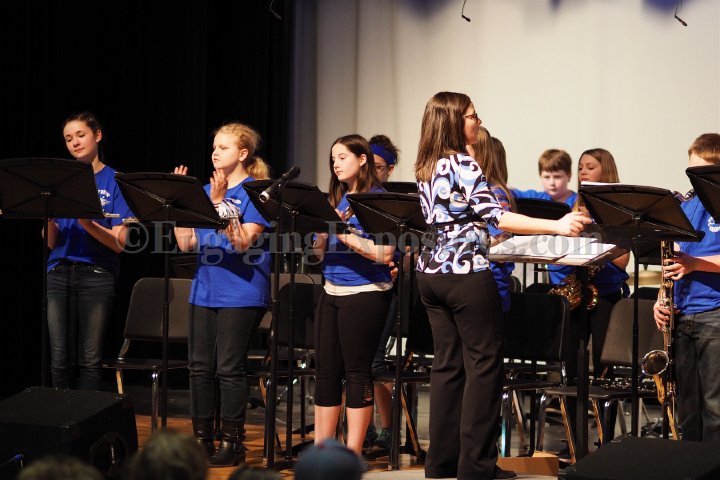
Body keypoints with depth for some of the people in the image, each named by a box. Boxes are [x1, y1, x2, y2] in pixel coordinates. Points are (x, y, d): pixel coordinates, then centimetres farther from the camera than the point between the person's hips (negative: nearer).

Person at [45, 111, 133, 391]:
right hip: (59, 274, 3)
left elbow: (120, 243, -7)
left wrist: (87, 222, -23)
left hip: (97, 275, -3)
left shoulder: (114, 181, 1)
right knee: (61, 359, 1)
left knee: (90, 359, -3)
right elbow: (51, 242, 8)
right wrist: (50, 218, -14)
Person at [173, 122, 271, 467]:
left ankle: (232, 442, 5)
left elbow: (243, 241, -18)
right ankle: (201, 438, 16)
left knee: (230, 369, -4)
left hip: (241, 293, -7)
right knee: (200, 367, 7)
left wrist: (220, 203, -24)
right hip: (204, 291, 7)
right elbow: (186, 243, 8)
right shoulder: (205, 191, 13)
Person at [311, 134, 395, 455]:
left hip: (365, 293, -7)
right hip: (332, 293, 7)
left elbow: (384, 253, -17)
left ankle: (353, 453, 4)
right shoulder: (336, 200, 15)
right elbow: (320, 253, 15)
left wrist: (345, 234, -20)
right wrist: (323, 232, -5)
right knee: (325, 370, 8)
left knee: (357, 372, -2)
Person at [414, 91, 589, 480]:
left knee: (447, 364, 11)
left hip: (432, 272, 9)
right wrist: (557, 226, -26)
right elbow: (495, 216, -21)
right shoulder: (463, 164, -13)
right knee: (484, 366, -3)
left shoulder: (426, 167, 12)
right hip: (466, 273, -8)